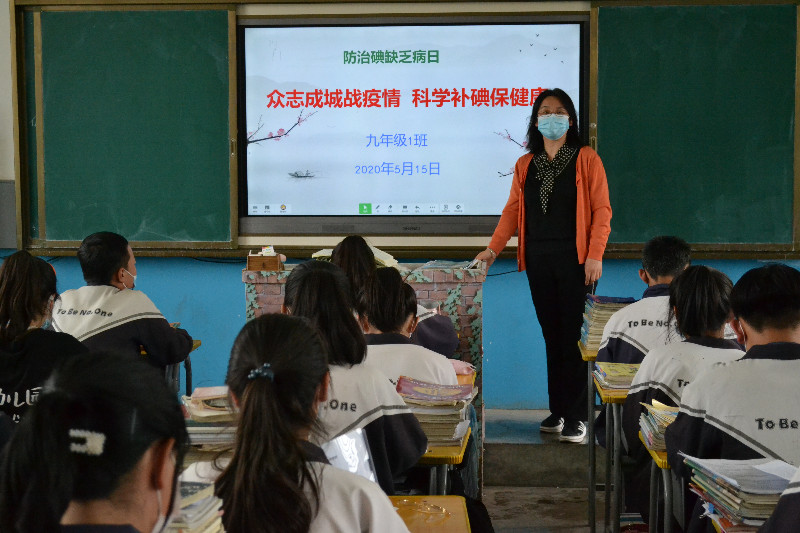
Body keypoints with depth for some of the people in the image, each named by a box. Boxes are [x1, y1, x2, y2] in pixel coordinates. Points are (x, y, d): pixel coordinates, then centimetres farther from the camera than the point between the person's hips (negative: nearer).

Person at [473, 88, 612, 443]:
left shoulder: (586, 159, 2)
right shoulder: (525, 165, 15)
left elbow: (601, 210, -3)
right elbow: (513, 209, 10)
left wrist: (595, 255, -12)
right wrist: (493, 248, -2)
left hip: (574, 258, -4)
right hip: (538, 260, 4)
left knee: (574, 335, -5)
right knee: (551, 334, 7)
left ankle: (576, 417, 0)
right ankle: (557, 411, 14)